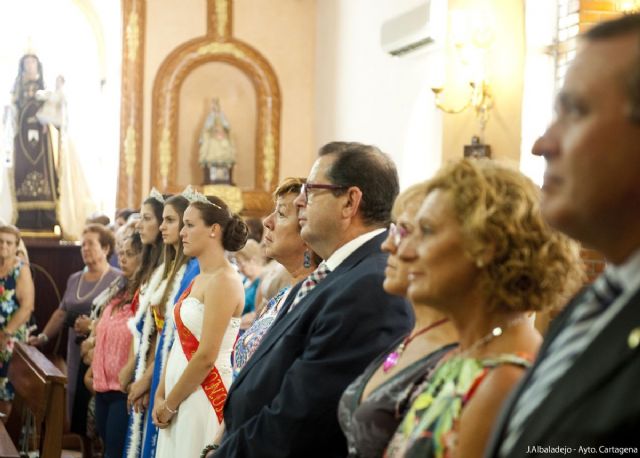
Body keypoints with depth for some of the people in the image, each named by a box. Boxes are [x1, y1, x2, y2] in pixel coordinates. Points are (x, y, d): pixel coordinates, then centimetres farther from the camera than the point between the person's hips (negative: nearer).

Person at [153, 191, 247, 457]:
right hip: (181, 394, 8)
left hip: (204, 396, -8)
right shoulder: (198, 280, 13)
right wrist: (160, 396, 5)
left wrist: (169, 404, -11)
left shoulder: (223, 280, -15)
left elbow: (206, 357, -19)